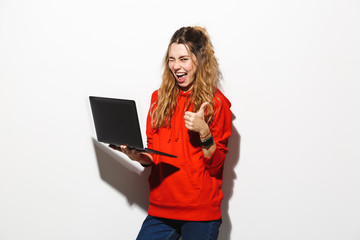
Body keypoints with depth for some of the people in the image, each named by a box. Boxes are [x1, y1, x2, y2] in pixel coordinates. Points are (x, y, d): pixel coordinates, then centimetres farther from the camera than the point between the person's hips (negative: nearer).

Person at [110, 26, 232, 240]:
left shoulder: (216, 103, -4)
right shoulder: (159, 98, 9)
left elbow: (215, 165, -5)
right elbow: (153, 156, 12)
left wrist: (204, 132, -20)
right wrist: (138, 156, -9)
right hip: (161, 209, 4)